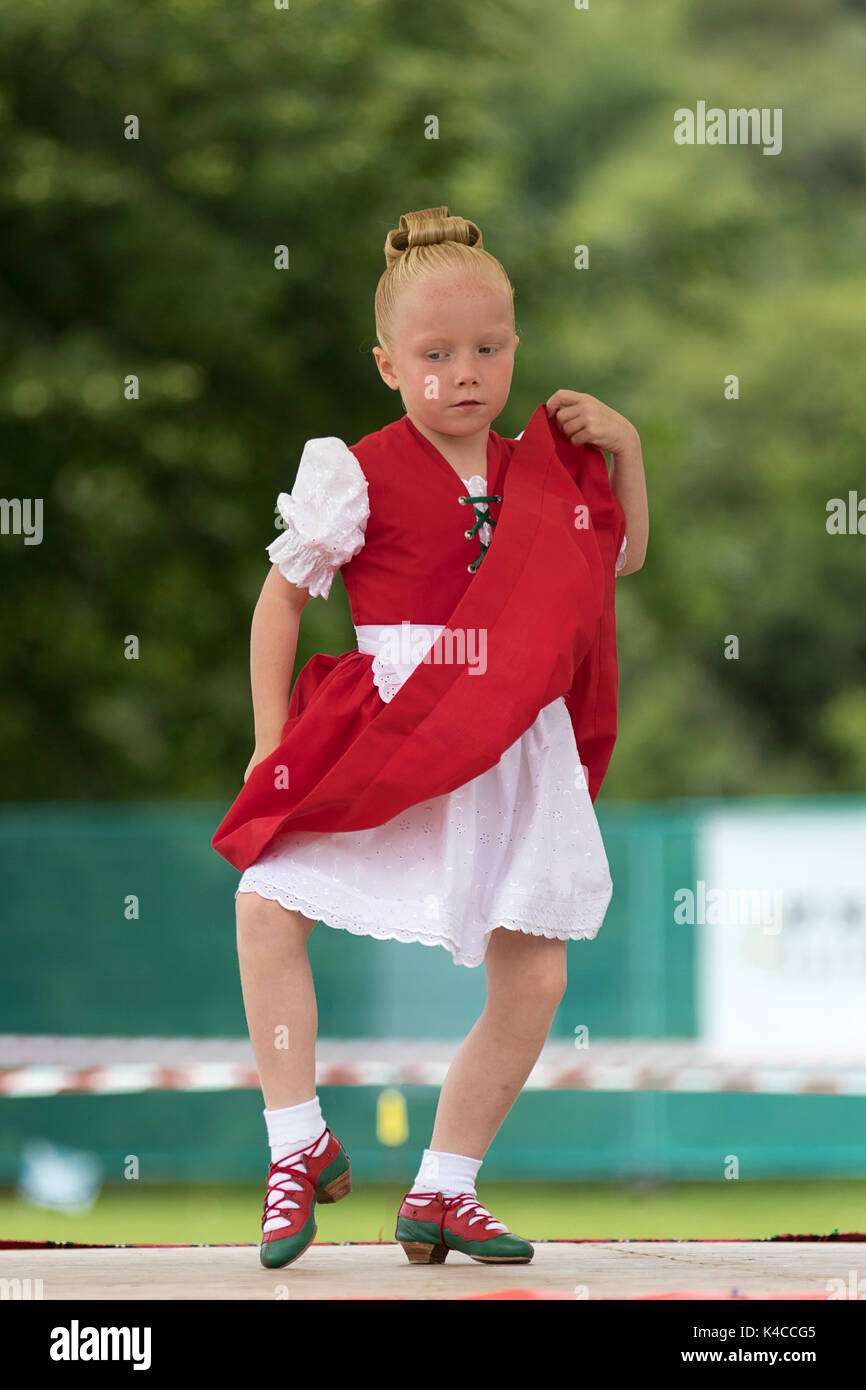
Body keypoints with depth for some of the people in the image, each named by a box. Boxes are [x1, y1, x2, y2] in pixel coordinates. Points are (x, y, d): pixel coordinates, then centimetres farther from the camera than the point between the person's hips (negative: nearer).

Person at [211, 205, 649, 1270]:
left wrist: (624, 449, 10)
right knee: (266, 904, -19)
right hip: (384, 742, -4)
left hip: (512, 759, 4)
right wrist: (272, 740, -3)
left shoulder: (538, 472, 9)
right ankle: (300, 1144, -5)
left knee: (534, 979, 0)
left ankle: (443, 1189, 15)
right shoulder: (363, 475, -5)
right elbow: (283, 593, 1)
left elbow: (622, 558, 26)